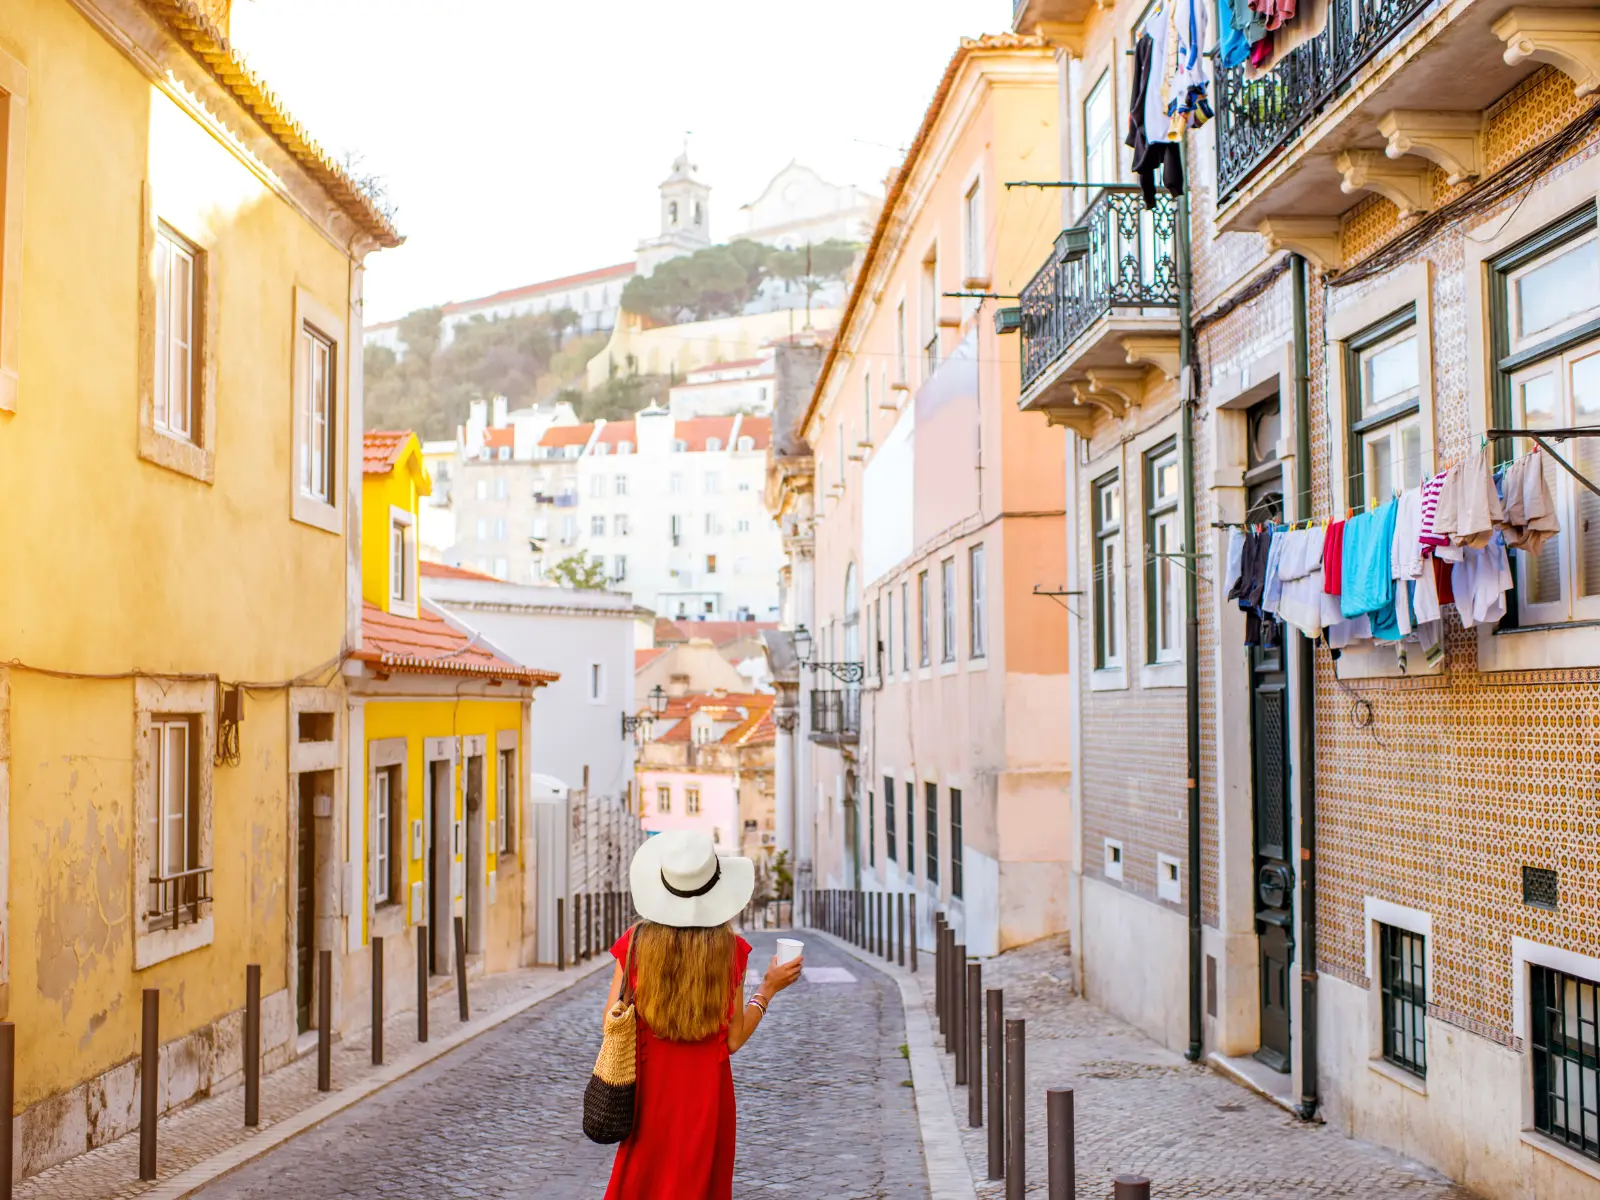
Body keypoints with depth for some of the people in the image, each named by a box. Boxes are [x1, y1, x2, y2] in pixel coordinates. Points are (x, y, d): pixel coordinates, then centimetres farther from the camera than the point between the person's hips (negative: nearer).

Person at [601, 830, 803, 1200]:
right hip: (707, 1092, -1)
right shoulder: (729, 947, -11)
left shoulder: (637, 941, -9)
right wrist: (769, 989, 4)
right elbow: (734, 1039, -6)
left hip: (649, 1089, 1)